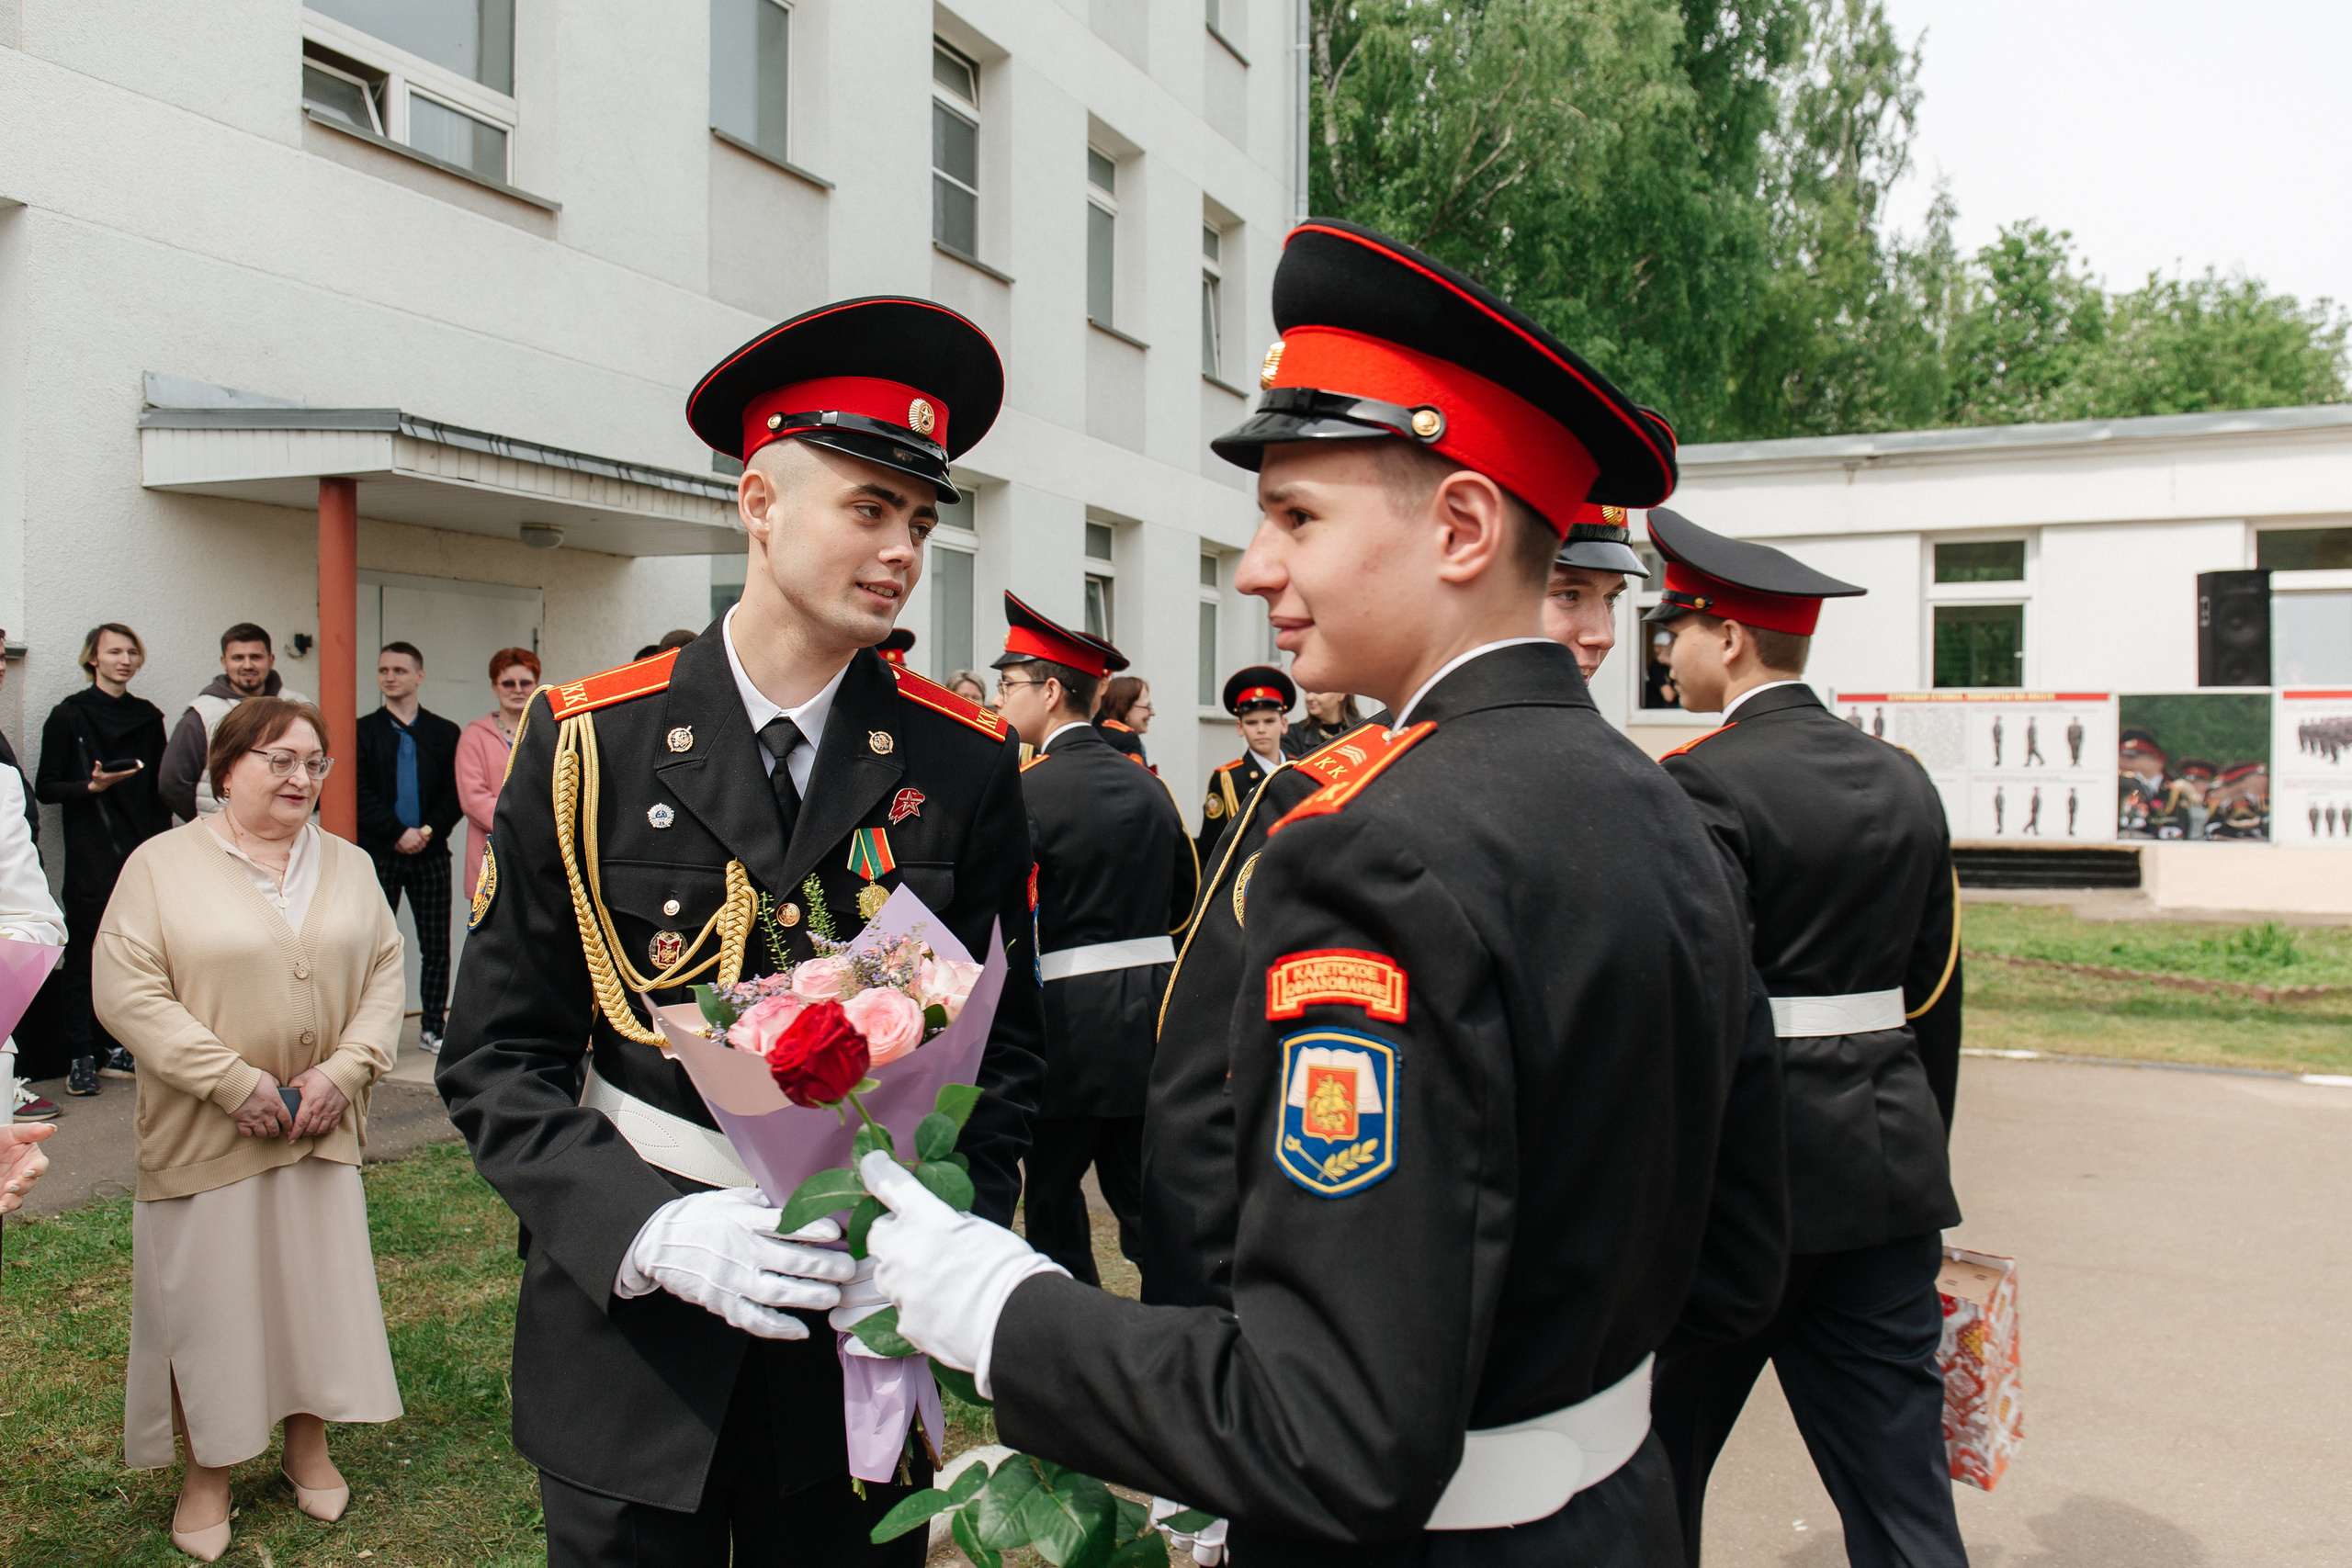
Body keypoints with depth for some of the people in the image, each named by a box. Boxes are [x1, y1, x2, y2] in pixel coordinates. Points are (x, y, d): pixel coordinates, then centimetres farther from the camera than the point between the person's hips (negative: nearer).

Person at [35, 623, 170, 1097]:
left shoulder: (147, 716, 13)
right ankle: (79, 1057, 2)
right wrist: (90, 786, -19)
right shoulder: (69, 716, 0)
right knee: (83, 955, -3)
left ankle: (115, 1050, 12)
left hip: (141, 853, 4)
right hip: (90, 858, -4)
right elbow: (46, 787, -1)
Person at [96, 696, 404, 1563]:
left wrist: (345, 1069, -10)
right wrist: (236, 1082, -17)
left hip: (321, 1127, 4)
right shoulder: (163, 864, -5)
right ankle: (207, 1471, 23)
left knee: (319, 1279, 11)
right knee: (208, 1294, 6)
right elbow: (127, 991, -12)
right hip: (206, 1134, -3)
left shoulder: (349, 866, 8)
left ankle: (308, 1443, 30)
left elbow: (385, 973, 5)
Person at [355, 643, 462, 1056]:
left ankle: (431, 1028, 12)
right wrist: (399, 832, -13)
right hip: (379, 854, -1)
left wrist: (427, 830, -11)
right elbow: (361, 794, -3)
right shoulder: (364, 731, 6)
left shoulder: (445, 733, 9)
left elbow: (455, 794, 3)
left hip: (430, 852, 1)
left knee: (436, 945, 3)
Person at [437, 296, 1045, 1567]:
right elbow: (498, 1058, -4)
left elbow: (1001, 1043, 3)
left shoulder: (964, 762, -3)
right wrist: (655, 1227, -18)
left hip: (857, 1330, 1)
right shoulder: (588, 744, -6)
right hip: (627, 1339, 0)